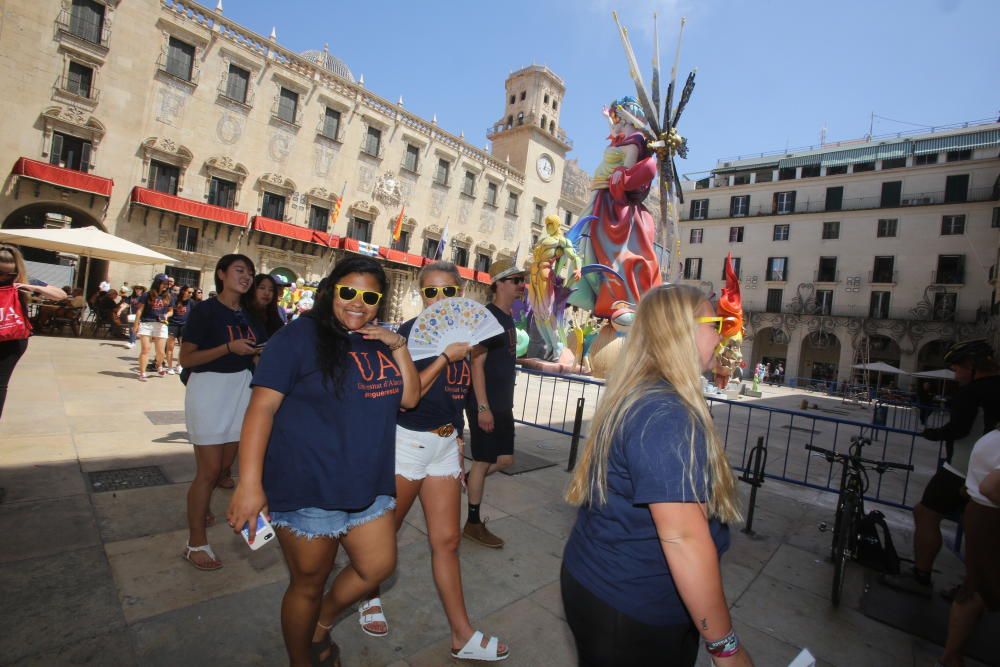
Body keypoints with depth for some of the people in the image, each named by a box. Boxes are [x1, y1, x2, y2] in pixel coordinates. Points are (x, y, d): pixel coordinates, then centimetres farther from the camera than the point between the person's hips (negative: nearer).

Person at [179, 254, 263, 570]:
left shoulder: (250, 315, 8)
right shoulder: (204, 311, -10)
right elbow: (186, 358, -13)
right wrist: (229, 348, -24)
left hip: (241, 389, 6)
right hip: (208, 390, -6)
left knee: (225, 463, 16)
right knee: (209, 468, -2)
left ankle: (199, 507, 44)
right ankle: (196, 543, 12)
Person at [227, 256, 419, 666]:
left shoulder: (380, 342, 7)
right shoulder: (301, 336, -12)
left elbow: (409, 399, 5)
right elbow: (262, 406, -17)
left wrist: (399, 349, -9)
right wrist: (249, 484, -22)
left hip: (368, 486, 7)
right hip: (308, 490, -6)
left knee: (378, 565, 17)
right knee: (309, 583, 13)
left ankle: (321, 625, 44)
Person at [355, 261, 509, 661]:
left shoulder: (461, 335, 5)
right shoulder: (410, 332, -13)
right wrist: (446, 356, -24)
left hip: (445, 445, 5)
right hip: (407, 443, -5)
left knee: (447, 540, 10)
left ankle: (463, 637, 22)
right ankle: (370, 598, 44)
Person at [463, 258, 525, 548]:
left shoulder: (508, 318, 13)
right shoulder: (488, 316, -14)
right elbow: (477, 363, -19)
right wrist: (483, 407, -22)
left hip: (503, 404, 8)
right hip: (485, 405, -8)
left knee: (505, 459, 12)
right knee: (483, 460, 2)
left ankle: (466, 481, 36)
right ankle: (474, 524, 18)